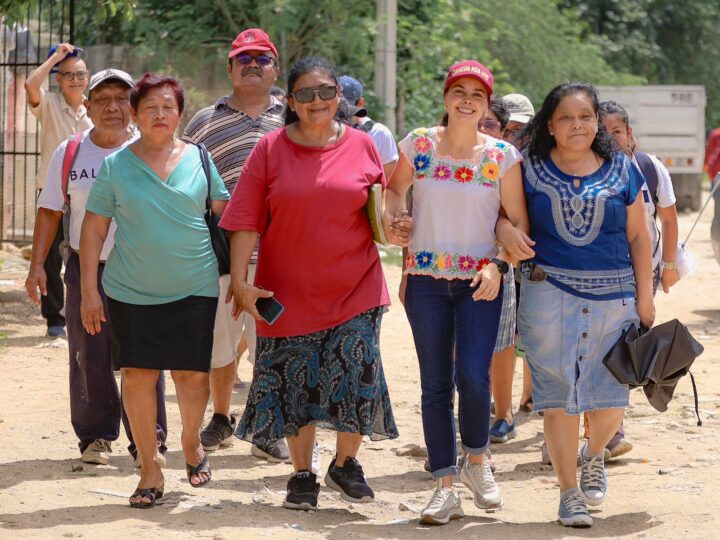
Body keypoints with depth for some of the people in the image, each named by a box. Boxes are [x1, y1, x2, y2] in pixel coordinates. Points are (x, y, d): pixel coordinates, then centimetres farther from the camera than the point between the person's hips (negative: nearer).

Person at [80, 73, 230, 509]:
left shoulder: (199, 159, 4)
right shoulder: (115, 166, 2)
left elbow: (226, 213, 10)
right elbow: (94, 230, 4)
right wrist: (89, 291, -1)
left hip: (194, 288, 0)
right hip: (132, 290, 0)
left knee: (192, 374, 0)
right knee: (138, 375, -3)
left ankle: (192, 442, 30)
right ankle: (150, 469, 9)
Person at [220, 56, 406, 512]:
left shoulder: (362, 146, 3)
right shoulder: (271, 150, 0)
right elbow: (245, 221, -3)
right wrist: (240, 282, -9)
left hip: (355, 288, 0)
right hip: (289, 293, 0)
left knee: (357, 373, -6)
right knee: (296, 382, 5)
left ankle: (346, 463, 17)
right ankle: (303, 474, 21)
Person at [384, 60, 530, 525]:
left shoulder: (502, 156, -3)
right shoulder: (419, 145, 0)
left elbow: (518, 222, 1)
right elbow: (395, 189, 17)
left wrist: (499, 265, -13)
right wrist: (390, 215, -4)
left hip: (481, 281, -1)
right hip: (426, 278, 2)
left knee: (473, 377, -14)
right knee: (436, 384, 4)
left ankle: (477, 460, 14)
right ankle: (446, 486, 12)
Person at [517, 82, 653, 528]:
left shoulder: (622, 170, 7)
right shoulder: (529, 169, 3)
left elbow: (639, 237, 9)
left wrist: (644, 299, 6)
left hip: (612, 298, 1)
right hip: (549, 296, -1)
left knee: (611, 398, 1)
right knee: (558, 396, -1)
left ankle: (594, 456, 34)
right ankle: (569, 493, 11)